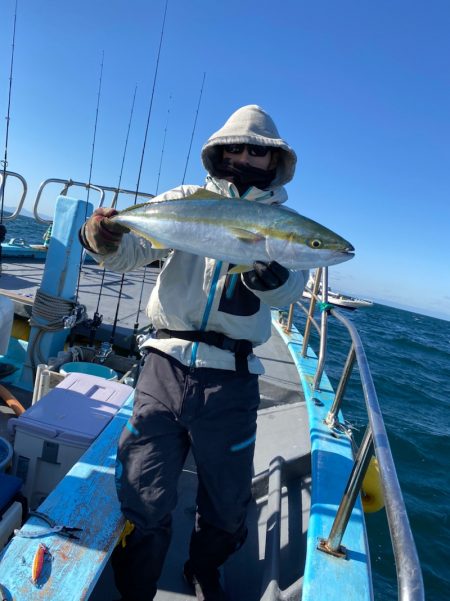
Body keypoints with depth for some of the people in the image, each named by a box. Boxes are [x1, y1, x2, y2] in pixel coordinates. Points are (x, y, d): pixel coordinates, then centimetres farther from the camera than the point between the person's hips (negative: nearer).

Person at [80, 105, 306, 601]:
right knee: (142, 499, 6)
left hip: (231, 381, 1)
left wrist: (270, 270, -32)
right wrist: (104, 238, -26)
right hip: (166, 365, 0)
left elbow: (288, 291, -10)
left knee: (227, 503, 16)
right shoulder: (187, 201, 7)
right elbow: (132, 250, -3)